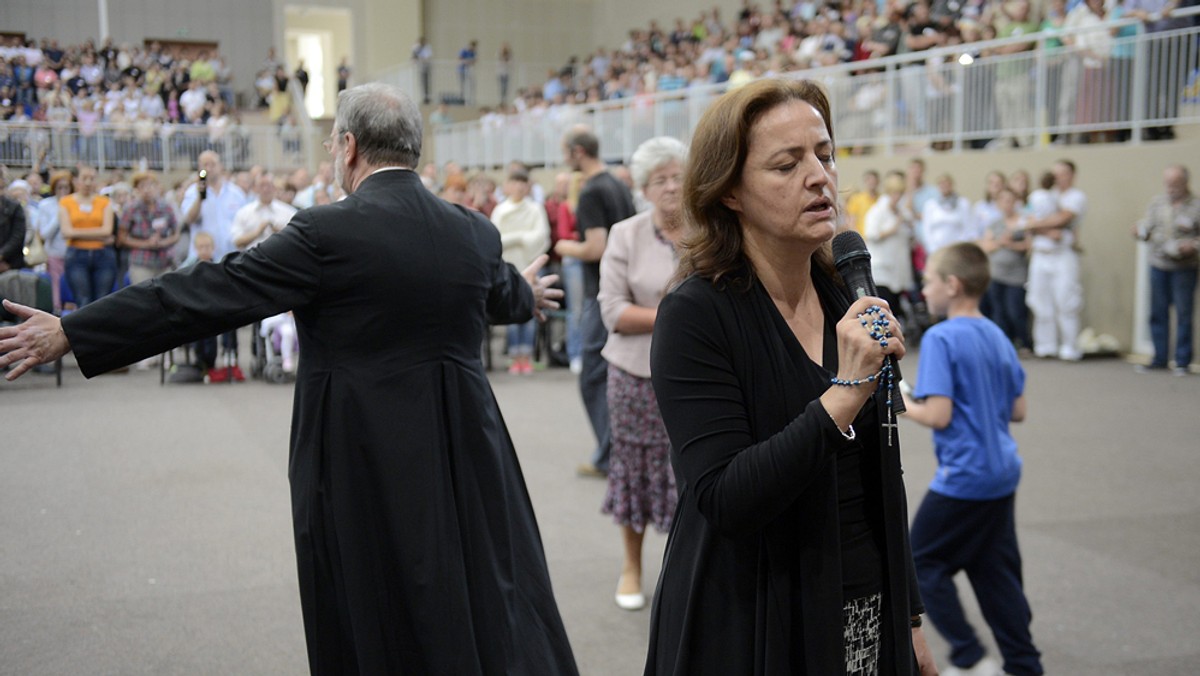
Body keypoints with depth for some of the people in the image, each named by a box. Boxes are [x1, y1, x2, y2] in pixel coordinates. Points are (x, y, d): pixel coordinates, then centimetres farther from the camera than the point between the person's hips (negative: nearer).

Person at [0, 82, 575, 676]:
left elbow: (210, 293, -13)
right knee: (499, 610, 15)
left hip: (364, 464, -4)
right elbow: (505, 295, 25)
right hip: (466, 455, 4)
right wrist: (529, 294, 51)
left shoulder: (327, 232, -14)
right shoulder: (474, 232, 3)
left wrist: (69, 333, -7)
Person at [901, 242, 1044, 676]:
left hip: (963, 477, -8)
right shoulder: (998, 337, 8)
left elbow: (937, 415, -23)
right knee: (996, 571, 15)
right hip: (1003, 474, 8)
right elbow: (1018, 411, 12)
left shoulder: (940, 339, -16)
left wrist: (905, 405, -6)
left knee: (922, 563, 7)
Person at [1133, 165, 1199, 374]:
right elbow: (1148, 228, 14)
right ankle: (1160, 358, 17)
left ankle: (1182, 362, 6)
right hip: (1158, 265, 4)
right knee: (1158, 312, 7)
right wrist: (1141, 231, -7)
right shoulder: (1157, 203, 10)